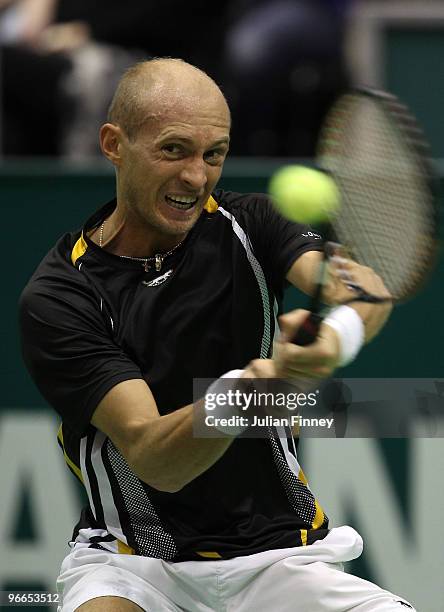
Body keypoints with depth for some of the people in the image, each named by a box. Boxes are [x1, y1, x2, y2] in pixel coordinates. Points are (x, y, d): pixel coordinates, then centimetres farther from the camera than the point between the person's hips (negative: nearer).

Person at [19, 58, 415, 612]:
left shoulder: (246, 225, 0)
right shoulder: (57, 296, -10)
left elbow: (366, 289, -20)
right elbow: (153, 460, -20)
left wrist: (336, 335, -44)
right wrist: (239, 391, -41)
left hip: (278, 555, 3)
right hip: (134, 561, -3)